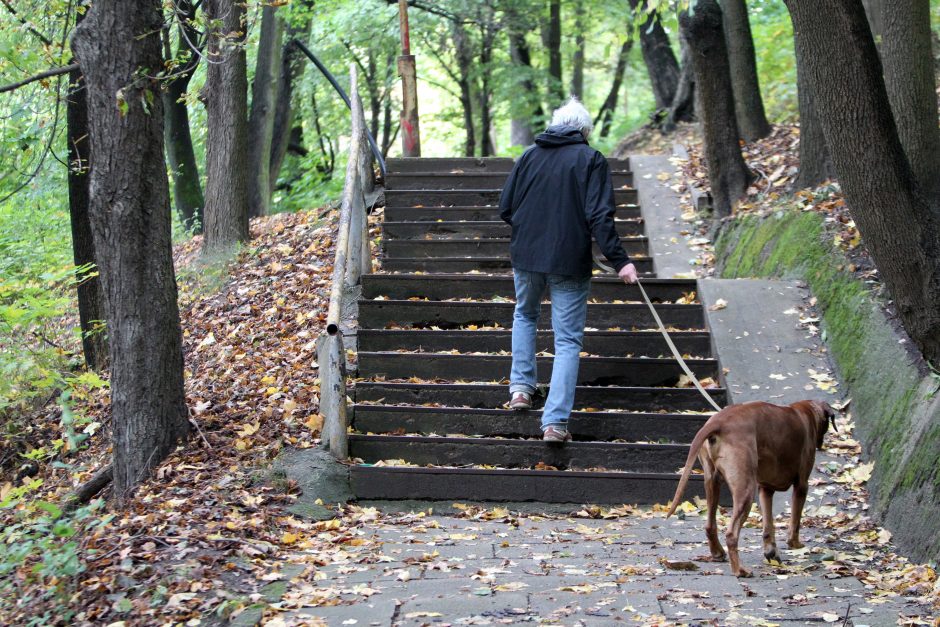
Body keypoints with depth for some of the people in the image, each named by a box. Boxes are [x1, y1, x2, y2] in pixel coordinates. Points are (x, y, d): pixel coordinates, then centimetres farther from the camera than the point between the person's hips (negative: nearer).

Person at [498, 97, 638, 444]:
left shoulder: (529, 156, 7)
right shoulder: (591, 160, -4)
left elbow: (505, 208, 10)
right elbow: (600, 216, -14)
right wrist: (619, 260, -13)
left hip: (526, 256, 4)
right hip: (569, 262, -3)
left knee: (525, 315, 30)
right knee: (568, 340, 1)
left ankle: (521, 388, 22)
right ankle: (555, 421, -6)